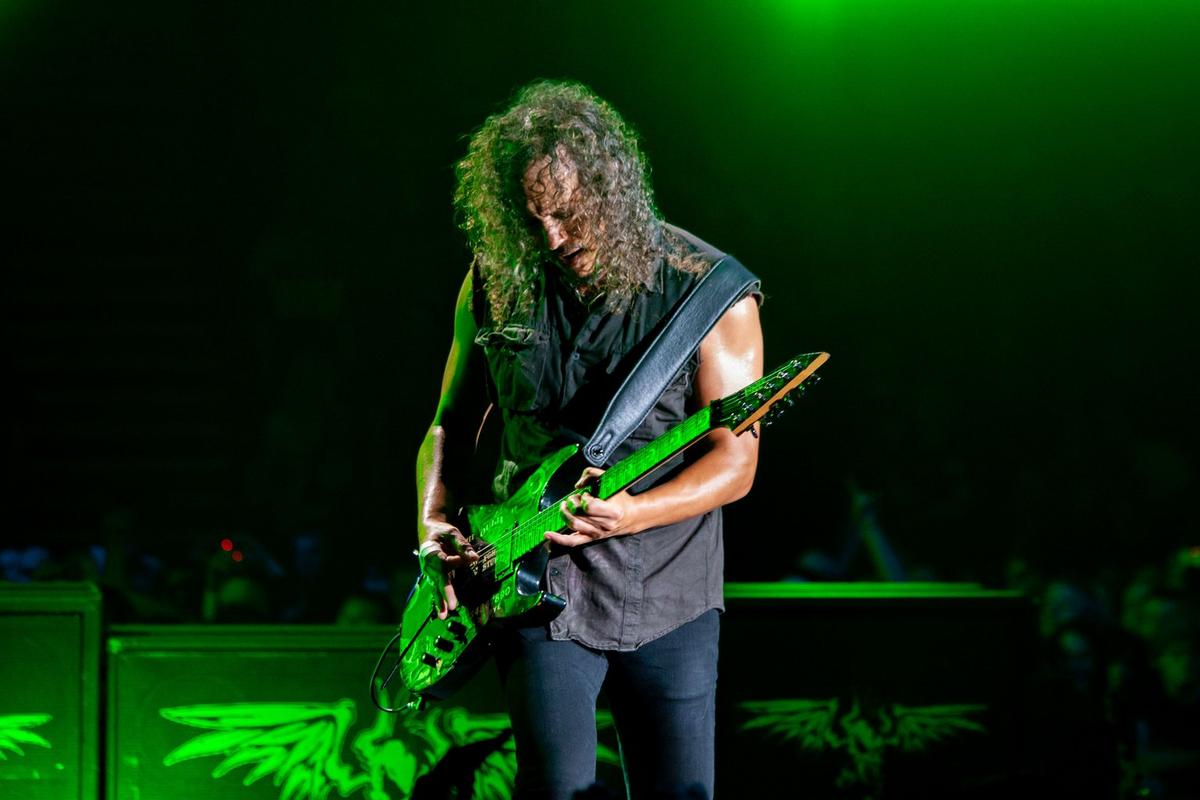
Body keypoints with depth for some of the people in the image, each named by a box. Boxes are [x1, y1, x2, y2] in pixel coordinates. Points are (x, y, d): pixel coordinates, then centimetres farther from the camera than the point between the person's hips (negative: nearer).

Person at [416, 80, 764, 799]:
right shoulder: (497, 281, 4)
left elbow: (735, 462, -7)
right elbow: (452, 424, 15)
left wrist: (629, 514, -23)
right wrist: (437, 525, -3)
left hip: (667, 597, -1)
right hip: (538, 585, 1)